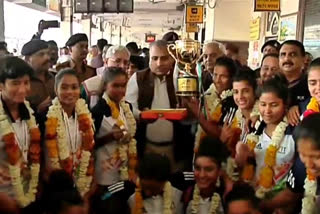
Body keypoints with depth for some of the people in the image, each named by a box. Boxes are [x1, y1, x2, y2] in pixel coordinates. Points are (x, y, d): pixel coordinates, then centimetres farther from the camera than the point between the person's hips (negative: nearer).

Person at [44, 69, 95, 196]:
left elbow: (89, 151, 6)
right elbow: (46, 153, -11)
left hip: (82, 179, 4)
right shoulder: (49, 117, -14)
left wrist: (89, 181, 4)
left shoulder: (85, 116, 0)